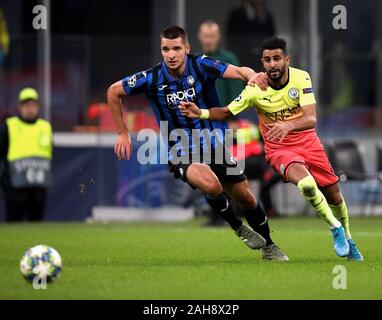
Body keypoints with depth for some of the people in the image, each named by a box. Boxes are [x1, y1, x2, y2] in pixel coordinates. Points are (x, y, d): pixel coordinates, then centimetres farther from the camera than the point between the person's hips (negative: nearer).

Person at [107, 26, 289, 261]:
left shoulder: (201, 66, -12)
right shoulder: (152, 78, -12)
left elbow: (237, 71, -22)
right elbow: (114, 92, 2)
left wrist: (251, 75, -45)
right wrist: (123, 133, 3)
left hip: (215, 145, 2)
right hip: (181, 153, -2)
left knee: (245, 197, 7)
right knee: (212, 186, -31)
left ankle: (268, 246, 33)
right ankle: (237, 227, -2)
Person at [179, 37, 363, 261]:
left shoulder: (301, 78, -16)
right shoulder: (255, 89, -17)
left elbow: (311, 119, -26)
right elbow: (227, 112, -6)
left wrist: (288, 126, -46)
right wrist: (201, 113, -25)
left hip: (308, 142, 2)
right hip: (278, 149, -2)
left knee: (333, 195, 10)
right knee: (306, 184, -32)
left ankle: (347, 238, 40)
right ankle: (335, 227, -8)